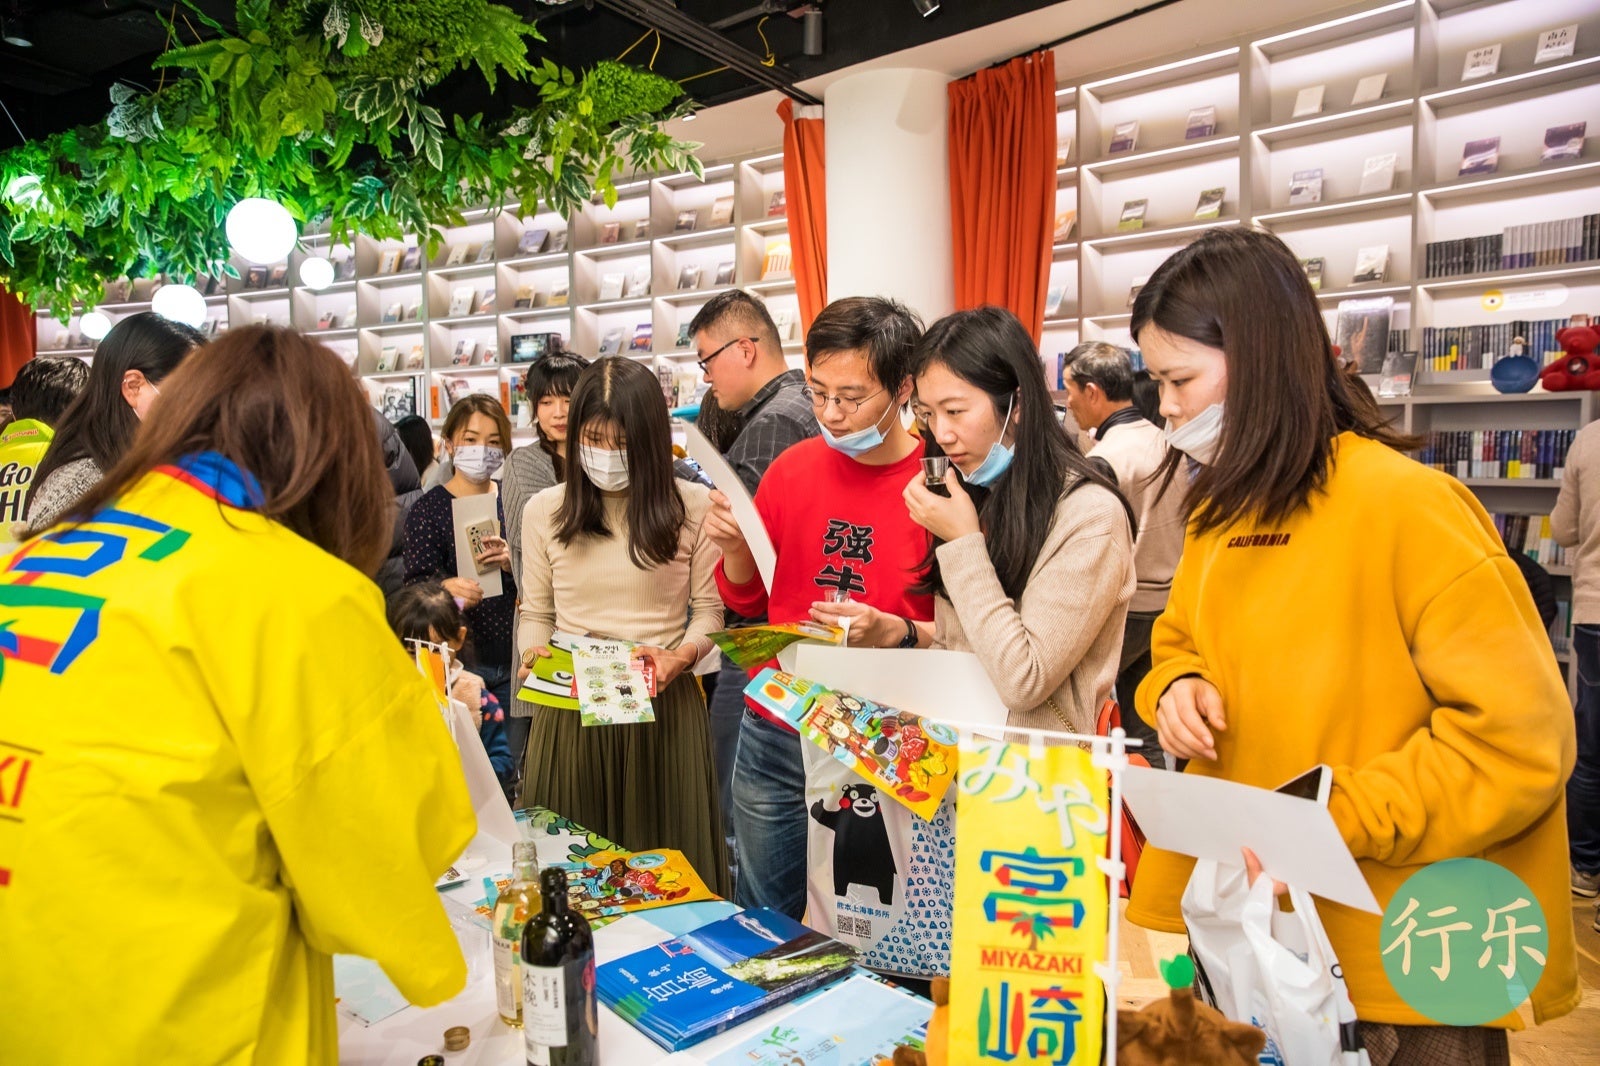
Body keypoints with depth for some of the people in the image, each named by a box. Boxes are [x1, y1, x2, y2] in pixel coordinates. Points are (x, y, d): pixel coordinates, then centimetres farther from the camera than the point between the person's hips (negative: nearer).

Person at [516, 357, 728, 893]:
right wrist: (534, 658, -8)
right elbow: (535, 613, 11)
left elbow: (709, 609, 2)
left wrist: (682, 656, -16)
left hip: (665, 709, -1)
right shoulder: (544, 510, 5)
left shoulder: (693, 506, -2)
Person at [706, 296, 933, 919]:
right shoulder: (794, 467, 3)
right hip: (775, 734, 4)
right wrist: (734, 547, -7)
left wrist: (897, 633, -26)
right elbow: (748, 598, 12)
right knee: (762, 925, 19)